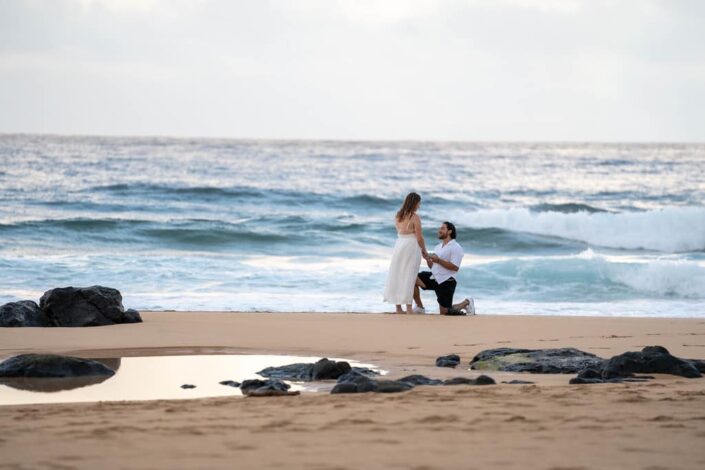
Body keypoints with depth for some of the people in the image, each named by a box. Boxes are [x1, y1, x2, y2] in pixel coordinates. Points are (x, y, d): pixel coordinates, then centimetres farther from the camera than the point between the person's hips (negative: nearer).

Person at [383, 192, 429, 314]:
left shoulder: (398, 216, 6)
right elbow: (419, 237, -12)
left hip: (399, 246, 6)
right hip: (411, 247, -6)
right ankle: (409, 309, -3)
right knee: (409, 277, -2)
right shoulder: (415, 217, -13)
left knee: (397, 276, 10)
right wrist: (424, 251, 5)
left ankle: (398, 308, 14)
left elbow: (400, 233, 9)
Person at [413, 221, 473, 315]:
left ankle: (466, 303, 22)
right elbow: (432, 266, 16)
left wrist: (438, 260, -24)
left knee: (445, 312, -4)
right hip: (434, 277, 7)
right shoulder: (438, 247, 16)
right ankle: (419, 307, -3)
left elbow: (455, 267, -19)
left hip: (446, 281, -7)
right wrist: (428, 259, -5)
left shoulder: (456, 248, -8)